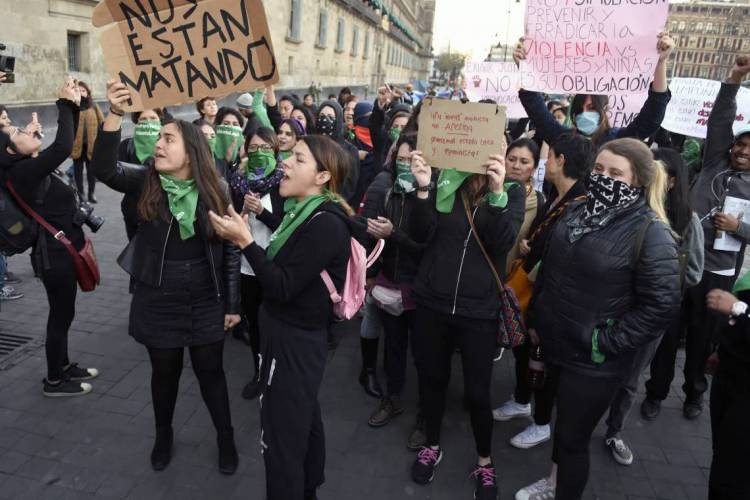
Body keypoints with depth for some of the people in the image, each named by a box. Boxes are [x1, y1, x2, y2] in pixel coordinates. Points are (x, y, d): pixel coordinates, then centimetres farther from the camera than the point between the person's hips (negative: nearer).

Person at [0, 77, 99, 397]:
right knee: (60, 316, 4)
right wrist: (65, 104, -24)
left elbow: (67, 144, 14)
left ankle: (63, 367, 37)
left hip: (62, 249, 9)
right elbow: (63, 147, -34)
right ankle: (54, 382, 20)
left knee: (62, 313, 21)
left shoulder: (35, 165, 5)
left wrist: (74, 106, 2)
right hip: (54, 253, -9)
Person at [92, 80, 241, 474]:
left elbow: (230, 250, -4)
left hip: (206, 302, -1)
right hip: (157, 302, 1)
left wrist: (232, 304, -3)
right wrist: (115, 114, -37)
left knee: (210, 371, 12)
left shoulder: (214, 191, -8)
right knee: (164, 372, 17)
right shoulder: (146, 183, -6)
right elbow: (104, 168, -25)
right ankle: (163, 435, 43)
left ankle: (225, 438, 34)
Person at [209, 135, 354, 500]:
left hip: (294, 341, -10)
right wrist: (245, 238, 0)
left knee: (280, 439, 3)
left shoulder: (325, 224, -22)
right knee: (303, 420, 25)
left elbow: (282, 287, -24)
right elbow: (280, 271, 8)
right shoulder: (302, 211, 7)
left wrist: (245, 241, -25)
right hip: (296, 334, 10)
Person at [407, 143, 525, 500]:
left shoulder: (512, 190, -2)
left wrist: (496, 192, -29)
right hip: (431, 303, 2)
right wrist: (423, 189, -23)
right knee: (431, 379, 16)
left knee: (477, 392, 7)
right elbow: (421, 235, -8)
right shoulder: (443, 180, -1)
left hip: (479, 310, -1)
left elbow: (502, 244, -16)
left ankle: (485, 463, 32)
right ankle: (432, 447, 40)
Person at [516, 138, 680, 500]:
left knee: (573, 437, 7)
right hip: (555, 344, 6)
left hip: (593, 361, -6)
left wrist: (606, 343, -18)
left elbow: (660, 305, -19)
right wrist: (535, 319, 14)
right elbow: (548, 269, 13)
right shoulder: (578, 211, 3)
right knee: (563, 421, 26)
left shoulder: (650, 232, -18)